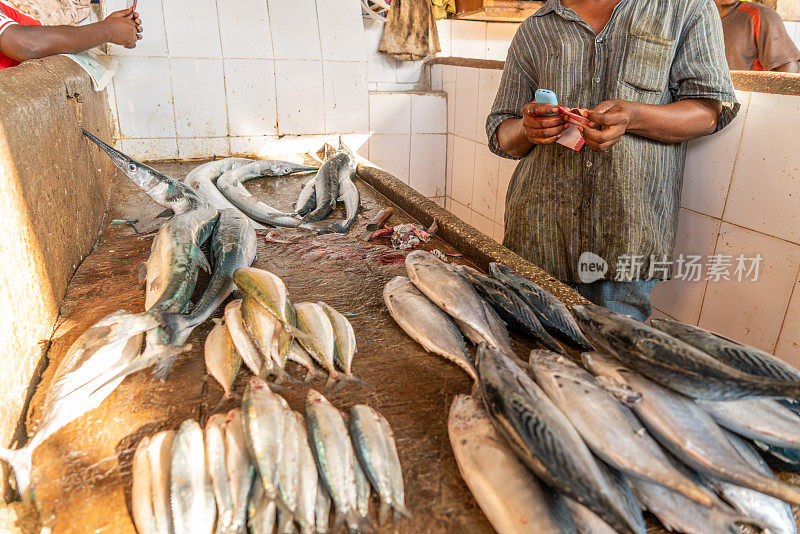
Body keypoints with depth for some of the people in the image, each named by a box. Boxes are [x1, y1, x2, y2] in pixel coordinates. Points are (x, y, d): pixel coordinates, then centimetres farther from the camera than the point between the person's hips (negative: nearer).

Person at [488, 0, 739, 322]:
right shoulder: (533, 31, 10)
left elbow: (713, 108, 0)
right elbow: (501, 133, 12)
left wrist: (634, 117, -20)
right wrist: (527, 130, -13)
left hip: (629, 235, -1)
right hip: (540, 233, 2)